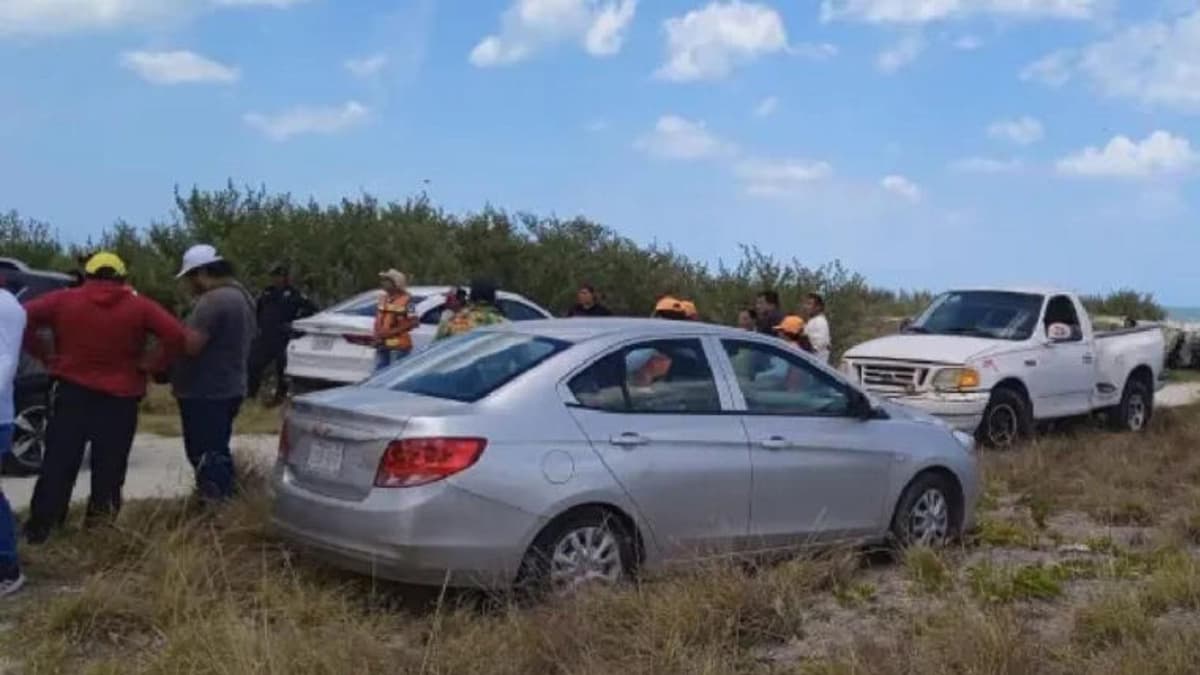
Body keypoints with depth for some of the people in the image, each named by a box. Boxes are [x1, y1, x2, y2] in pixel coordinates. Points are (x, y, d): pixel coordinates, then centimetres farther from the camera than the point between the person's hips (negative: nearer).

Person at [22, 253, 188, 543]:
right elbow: (177, 335, -13)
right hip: (120, 399, -1)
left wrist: (45, 354, 0)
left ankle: (39, 527, 10)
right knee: (108, 468, 9)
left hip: (71, 394, 1)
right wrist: (149, 363, -5)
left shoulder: (64, 299, 1)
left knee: (58, 464, 8)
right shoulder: (138, 306, -2)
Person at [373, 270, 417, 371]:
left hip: (398, 346, -7)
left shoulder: (405, 300, -10)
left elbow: (413, 322, -14)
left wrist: (392, 332, -17)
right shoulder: (383, 299, 12)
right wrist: (377, 334, 1)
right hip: (382, 345, 7)